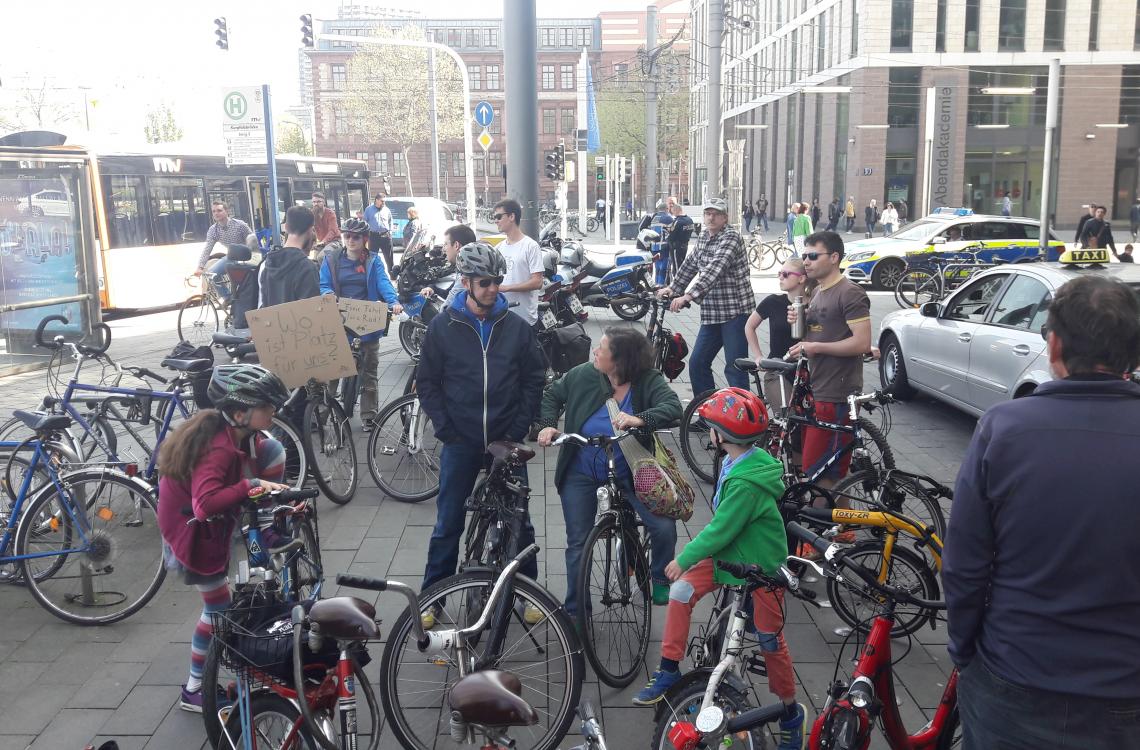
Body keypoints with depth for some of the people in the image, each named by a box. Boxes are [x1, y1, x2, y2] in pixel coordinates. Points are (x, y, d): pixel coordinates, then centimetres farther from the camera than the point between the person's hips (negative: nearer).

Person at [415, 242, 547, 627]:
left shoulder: (516, 327, 0)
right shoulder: (442, 327, -3)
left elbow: (535, 379, 4)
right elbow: (427, 382, 1)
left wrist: (519, 428, -4)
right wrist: (446, 430, -7)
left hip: (507, 441, 1)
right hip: (460, 443, -1)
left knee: (519, 522, 10)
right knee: (448, 525, 8)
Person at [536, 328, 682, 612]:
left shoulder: (648, 381, -16)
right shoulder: (583, 375, -11)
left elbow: (673, 407, -32)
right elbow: (552, 395, 4)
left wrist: (639, 420, -48)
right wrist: (548, 425, -12)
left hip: (629, 472, -1)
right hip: (581, 474, 1)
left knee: (664, 527, -14)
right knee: (578, 542, 6)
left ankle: (660, 578, 18)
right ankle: (575, 610, 26)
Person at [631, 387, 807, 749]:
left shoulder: (745, 482, -32)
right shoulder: (737, 462, -3)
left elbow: (720, 530, -26)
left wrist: (683, 559, -14)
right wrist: (691, 555, 13)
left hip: (761, 568, -8)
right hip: (730, 554, 8)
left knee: (771, 641, 3)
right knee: (681, 591, -7)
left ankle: (792, 712, 25)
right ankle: (669, 670, 6)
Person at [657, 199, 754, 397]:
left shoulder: (731, 237, -14)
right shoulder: (703, 237, 12)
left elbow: (714, 270, -27)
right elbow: (691, 263, 27)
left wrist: (688, 296, -36)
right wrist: (672, 287, 23)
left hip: (735, 312, -8)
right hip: (711, 313, 8)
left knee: (735, 367, -8)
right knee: (697, 363, 10)